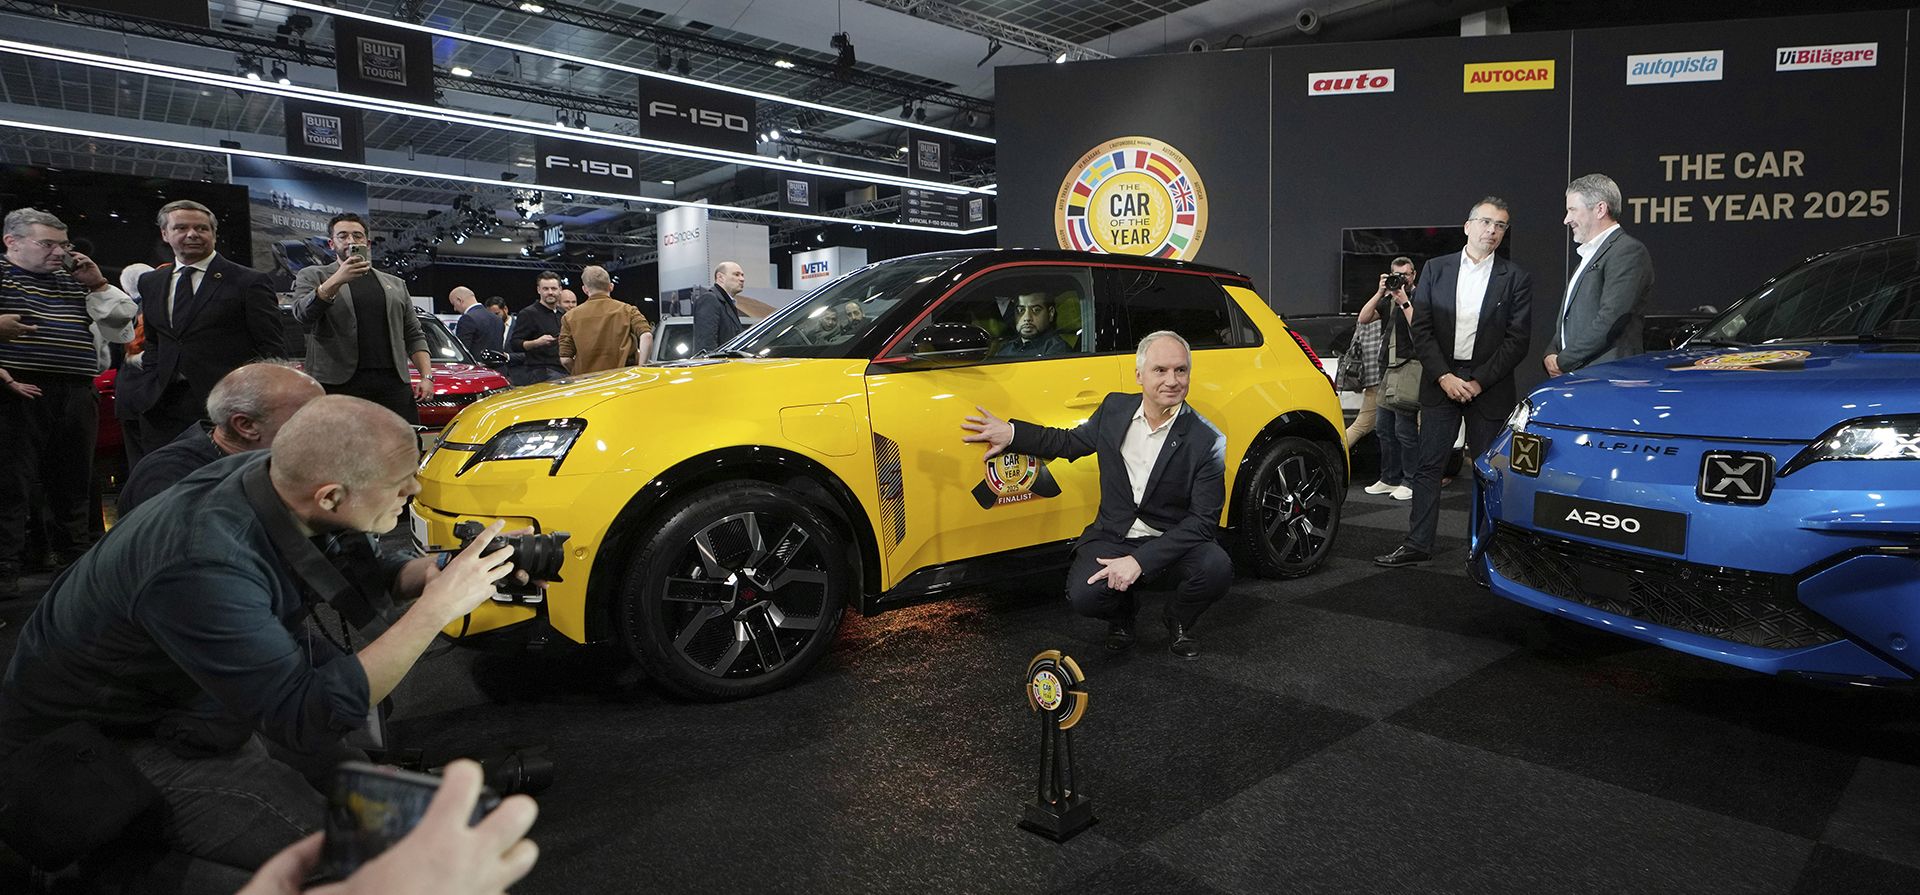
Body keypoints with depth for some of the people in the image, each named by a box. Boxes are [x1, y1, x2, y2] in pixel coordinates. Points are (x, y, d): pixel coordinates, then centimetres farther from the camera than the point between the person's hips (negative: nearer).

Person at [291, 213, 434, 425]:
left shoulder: (395, 284, 22)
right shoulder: (312, 277, 13)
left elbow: (414, 335, 18)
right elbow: (302, 314, -7)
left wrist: (427, 375, 4)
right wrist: (337, 280, -20)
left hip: (394, 383, 3)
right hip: (338, 384, -2)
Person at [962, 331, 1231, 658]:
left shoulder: (1207, 440, -15)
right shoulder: (1115, 408, -2)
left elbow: (1204, 519, -17)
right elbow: (1070, 442, 16)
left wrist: (1141, 560, -25)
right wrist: (1011, 433, 2)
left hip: (1175, 539, -1)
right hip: (1113, 536, 2)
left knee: (1217, 567, -31)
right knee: (1083, 595, -26)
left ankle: (1178, 620, 5)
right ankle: (1122, 612, 13)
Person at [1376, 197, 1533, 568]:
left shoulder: (1516, 279, 3)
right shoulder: (1436, 269, 7)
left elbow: (1517, 340, -2)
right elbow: (1421, 328, 1)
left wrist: (1479, 382, -11)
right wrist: (1443, 376, -9)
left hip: (1489, 386, -1)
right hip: (1440, 381, 1)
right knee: (1428, 466, 2)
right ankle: (1418, 544, 9)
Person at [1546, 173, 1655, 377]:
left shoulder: (1628, 251, -7)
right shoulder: (1588, 255, 23)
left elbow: (1611, 320, -17)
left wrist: (1563, 361, -12)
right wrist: (1551, 355, 5)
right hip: (1573, 376, 8)